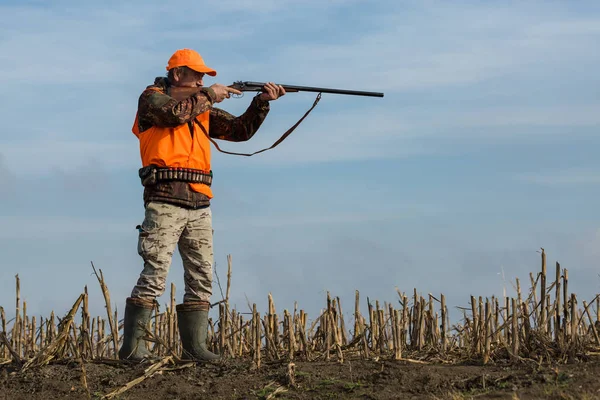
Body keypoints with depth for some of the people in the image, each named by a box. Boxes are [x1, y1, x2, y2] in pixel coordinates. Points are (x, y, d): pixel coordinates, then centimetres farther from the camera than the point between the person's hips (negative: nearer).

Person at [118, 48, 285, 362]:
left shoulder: (202, 110, 21)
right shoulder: (152, 97, 4)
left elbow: (240, 130, 18)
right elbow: (174, 113, -17)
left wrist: (262, 101, 5)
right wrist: (208, 95, -5)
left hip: (199, 206, 7)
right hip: (165, 202, -7)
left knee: (201, 278, 4)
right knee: (155, 275, -13)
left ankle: (194, 347, 8)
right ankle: (131, 346, -9)